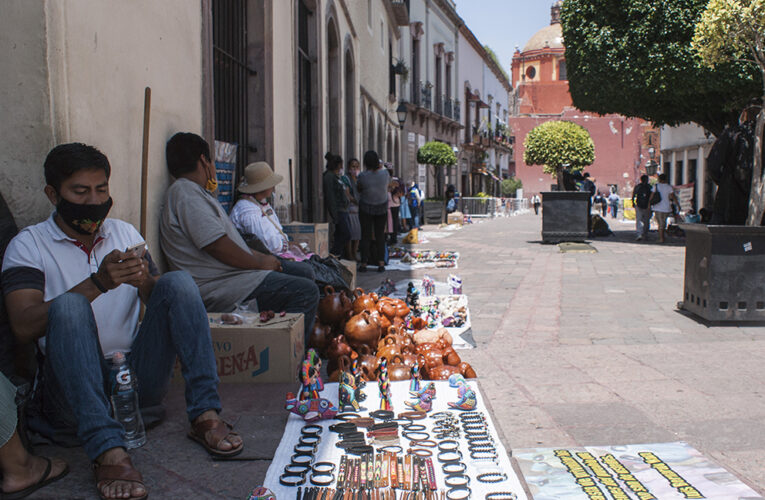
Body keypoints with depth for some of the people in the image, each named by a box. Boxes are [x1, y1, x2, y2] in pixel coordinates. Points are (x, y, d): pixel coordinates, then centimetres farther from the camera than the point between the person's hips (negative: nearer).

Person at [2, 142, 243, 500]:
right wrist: (98, 283, -24)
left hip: (138, 377, 3)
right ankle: (107, 451, -39)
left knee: (179, 282, -15)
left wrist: (145, 281, -17)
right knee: (69, 304, -30)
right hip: (73, 386, -3)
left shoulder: (125, 234, 14)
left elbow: (170, 301, 7)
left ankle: (205, 416, -22)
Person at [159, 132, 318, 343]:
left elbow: (231, 241, 26)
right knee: (306, 292, -21)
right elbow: (217, 245, -21)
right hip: (219, 290, -12)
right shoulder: (184, 191, -11)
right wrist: (260, 263, -9)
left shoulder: (193, 192, 24)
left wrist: (262, 257, 14)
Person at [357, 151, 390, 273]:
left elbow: (358, 189, -3)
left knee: (366, 235, 7)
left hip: (366, 209, -2)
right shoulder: (385, 173, -12)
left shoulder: (363, 176, -20)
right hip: (382, 208, 2)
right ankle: (381, 263, 4)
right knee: (380, 235, 10)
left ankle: (364, 263, 7)